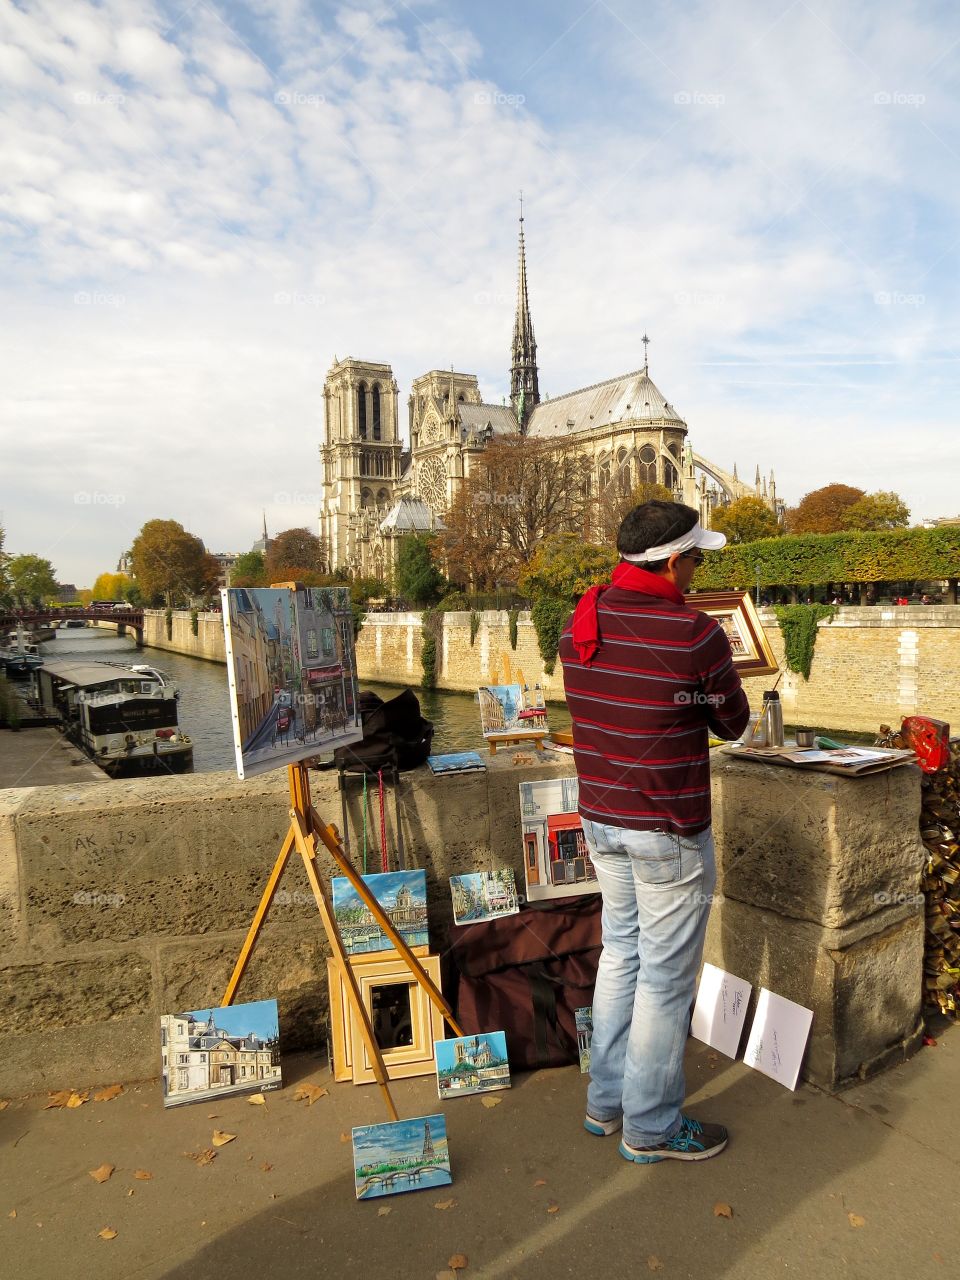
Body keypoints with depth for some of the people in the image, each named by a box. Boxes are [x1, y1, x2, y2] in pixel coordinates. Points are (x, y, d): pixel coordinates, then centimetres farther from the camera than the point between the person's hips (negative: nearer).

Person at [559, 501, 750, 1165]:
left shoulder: (579, 625, 0)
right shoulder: (696, 636, -20)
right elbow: (734, 724, -5)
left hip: (601, 817, 7)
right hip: (669, 830, -7)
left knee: (621, 953, 22)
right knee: (666, 975, 10)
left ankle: (606, 1101, 38)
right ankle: (651, 1127, 28)